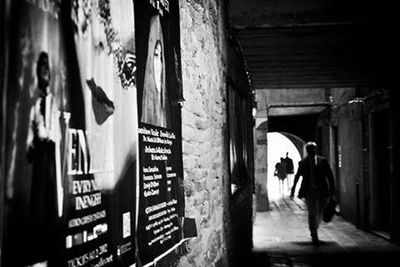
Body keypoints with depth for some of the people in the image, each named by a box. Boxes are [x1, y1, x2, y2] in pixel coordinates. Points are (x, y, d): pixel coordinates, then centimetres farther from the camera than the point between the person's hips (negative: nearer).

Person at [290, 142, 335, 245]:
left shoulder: (323, 161, 2)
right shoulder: (303, 162, 1)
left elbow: (330, 176, 4)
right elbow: (297, 177, 10)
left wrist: (332, 190, -2)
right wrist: (293, 191, 10)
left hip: (321, 191, 2)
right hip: (309, 191, -2)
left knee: (319, 213, 9)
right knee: (312, 213, -7)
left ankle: (314, 230, 36)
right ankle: (314, 236, 0)